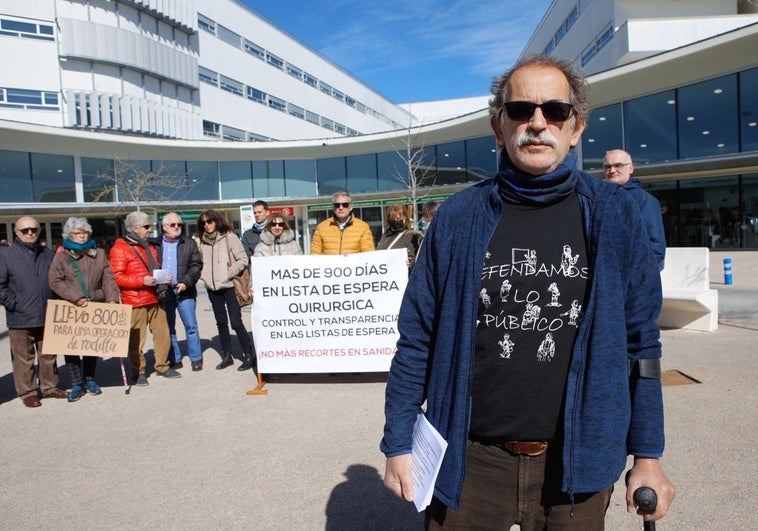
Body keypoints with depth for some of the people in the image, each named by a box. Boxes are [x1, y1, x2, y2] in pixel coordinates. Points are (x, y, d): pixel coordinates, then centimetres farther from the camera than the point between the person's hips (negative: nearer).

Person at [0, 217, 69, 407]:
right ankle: (27, 392, 17)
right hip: (20, 318, -4)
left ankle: (49, 387, 27)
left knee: (48, 355, 14)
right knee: (23, 358, 5)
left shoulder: (48, 254, 9)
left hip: (47, 316, 4)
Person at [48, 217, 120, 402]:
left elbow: (108, 279, 3)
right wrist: (75, 298, -17)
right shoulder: (62, 256, 2)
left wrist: (112, 299, -12)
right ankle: (76, 384, 6)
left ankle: (89, 379, 23)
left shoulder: (99, 254, 8)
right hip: (70, 308, -2)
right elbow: (55, 281, -7)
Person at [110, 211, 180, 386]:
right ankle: (138, 372, 13)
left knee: (163, 334, 7)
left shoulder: (149, 246, 20)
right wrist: (141, 280, -22)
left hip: (155, 300, 7)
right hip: (135, 303, -7)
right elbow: (117, 277, -13)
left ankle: (162, 366, 22)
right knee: (137, 339, -1)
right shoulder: (120, 249, -6)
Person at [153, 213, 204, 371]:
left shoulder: (189, 244, 5)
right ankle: (174, 360, 20)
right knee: (168, 328, 9)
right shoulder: (155, 245, 7)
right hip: (163, 293, 2)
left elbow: (196, 265, -1)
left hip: (184, 292, -1)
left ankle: (196, 359, 13)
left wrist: (186, 283, -14)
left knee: (191, 327, 2)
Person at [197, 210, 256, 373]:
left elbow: (243, 259, -8)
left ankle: (249, 355, 4)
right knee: (221, 323, 12)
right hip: (212, 288, 6)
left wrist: (228, 274, -12)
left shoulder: (229, 237, -5)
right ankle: (226, 356, 22)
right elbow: (200, 263, 20)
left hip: (229, 286, -5)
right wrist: (204, 275, 2)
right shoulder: (203, 241, 10)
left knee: (236, 322, -7)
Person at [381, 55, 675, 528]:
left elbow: (640, 342, 3)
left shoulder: (615, 216, -2)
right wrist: (398, 445, -1)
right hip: (469, 462, 0)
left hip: (577, 466, 1)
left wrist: (648, 455, 4)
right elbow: (417, 341, -1)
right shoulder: (458, 218, -4)